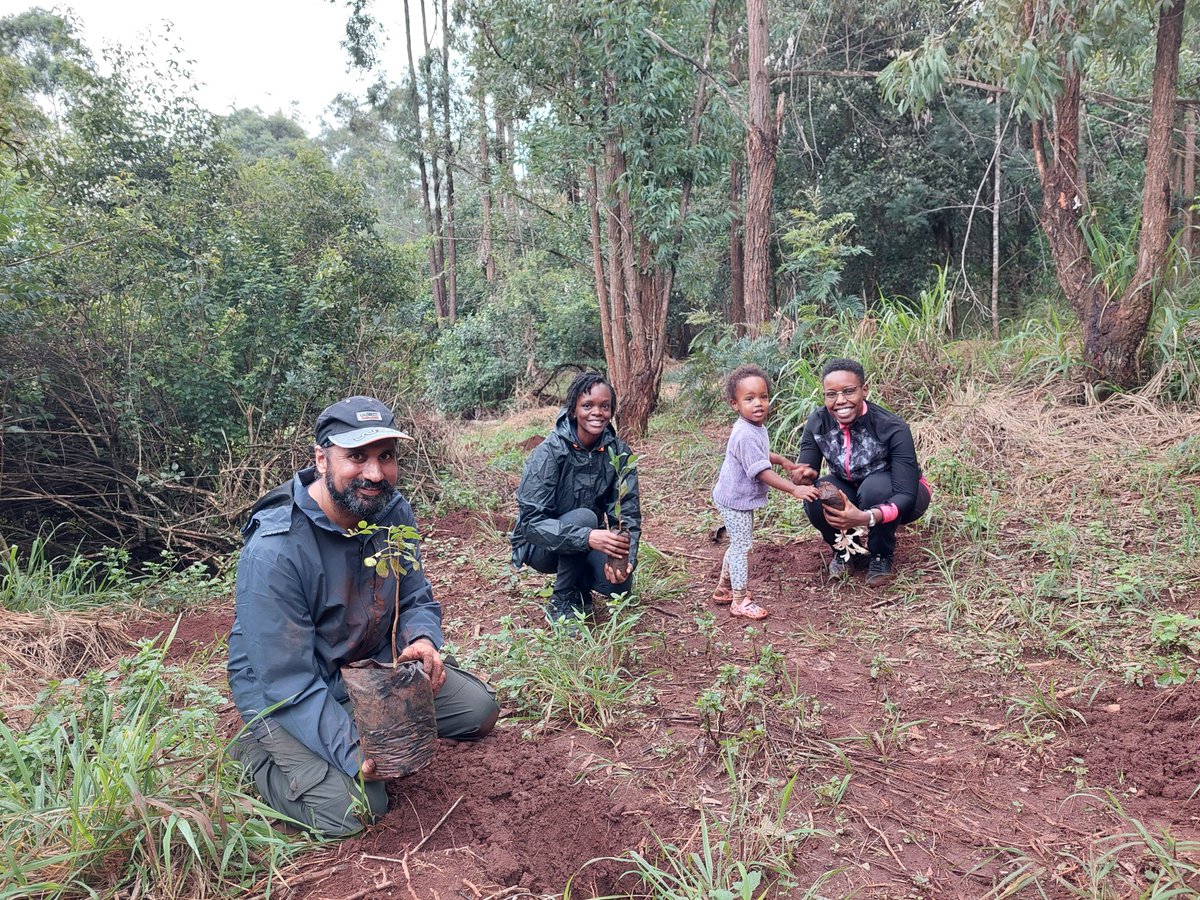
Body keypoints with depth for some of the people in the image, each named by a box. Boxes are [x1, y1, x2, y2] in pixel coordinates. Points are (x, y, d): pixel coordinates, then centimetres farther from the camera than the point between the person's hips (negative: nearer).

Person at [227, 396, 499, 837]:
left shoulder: (393, 510, -10)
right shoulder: (274, 551, -30)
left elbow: (415, 598, 1)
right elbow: (289, 683, -28)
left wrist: (423, 639, -23)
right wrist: (353, 752, -37)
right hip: (285, 694, -6)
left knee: (478, 709, -1)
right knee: (351, 809, -21)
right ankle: (257, 750, 5)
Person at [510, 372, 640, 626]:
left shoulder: (619, 452, -10)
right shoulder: (549, 452, -23)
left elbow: (628, 512, -12)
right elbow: (531, 521, -28)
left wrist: (626, 557, -32)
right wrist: (587, 537, -42)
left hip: (588, 544, 4)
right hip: (541, 545, -3)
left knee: (619, 583, -24)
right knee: (583, 517, -32)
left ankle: (579, 585, 11)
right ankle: (561, 601, -11)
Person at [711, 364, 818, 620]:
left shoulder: (756, 428, 3)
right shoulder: (746, 435, -30)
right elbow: (762, 472, -31)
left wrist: (783, 460, 26)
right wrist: (794, 489, -31)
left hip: (742, 498, 10)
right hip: (735, 501, -10)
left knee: (739, 544, 22)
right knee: (742, 547, -2)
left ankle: (723, 589, 36)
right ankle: (740, 601, 9)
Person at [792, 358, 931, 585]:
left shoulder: (893, 428, -31)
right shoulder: (817, 423, -19)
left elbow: (907, 496, -35)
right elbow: (806, 469, -16)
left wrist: (865, 518, -53)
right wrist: (805, 475, -43)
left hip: (894, 500, -3)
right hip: (853, 493, 3)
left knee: (875, 486, -36)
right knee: (814, 497, -28)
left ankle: (881, 556, -8)